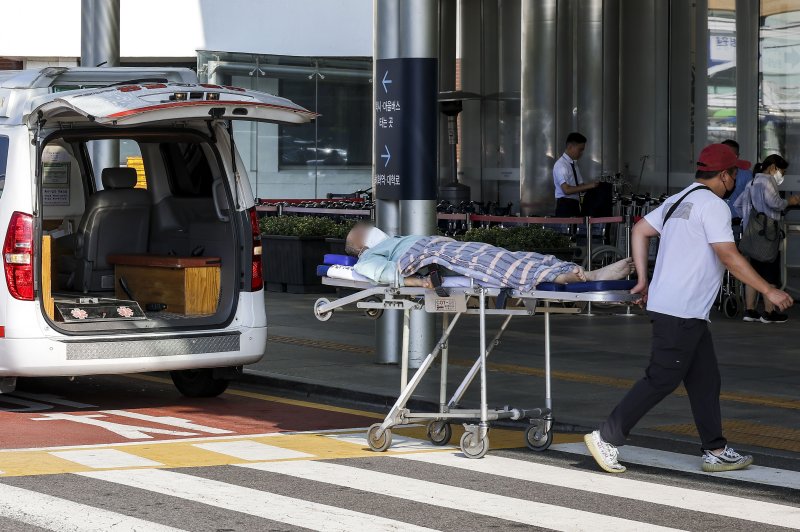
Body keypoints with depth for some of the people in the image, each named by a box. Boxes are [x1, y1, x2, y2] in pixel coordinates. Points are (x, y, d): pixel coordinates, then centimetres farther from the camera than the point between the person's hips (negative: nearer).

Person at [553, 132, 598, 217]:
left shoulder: (574, 164, 16)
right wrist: (588, 186, -20)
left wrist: (593, 185, -2)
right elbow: (566, 190, -20)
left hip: (575, 206, 8)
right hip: (565, 206, -8)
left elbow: (581, 186, 17)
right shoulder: (561, 165, -11)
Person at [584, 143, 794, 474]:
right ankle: (607, 438, -3)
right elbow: (729, 257, -20)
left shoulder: (678, 200, 16)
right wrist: (769, 291, -15)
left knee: (705, 380, 12)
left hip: (689, 313, 10)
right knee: (662, 380, -6)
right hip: (681, 313, -10)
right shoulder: (713, 205, -13)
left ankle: (715, 452, 15)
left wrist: (643, 280, 18)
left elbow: (640, 231, 18)